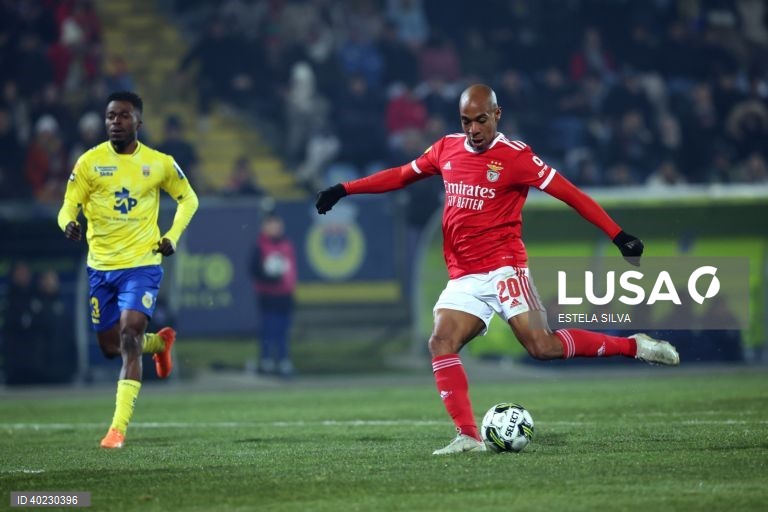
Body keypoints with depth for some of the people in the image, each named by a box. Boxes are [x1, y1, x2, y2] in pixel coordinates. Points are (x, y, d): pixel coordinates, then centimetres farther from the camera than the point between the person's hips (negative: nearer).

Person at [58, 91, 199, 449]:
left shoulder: (160, 163, -2)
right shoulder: (89, 162, -3)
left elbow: (188, 198, 13)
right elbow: (69, 207, -4)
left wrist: (172, 236, -2)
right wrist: (69, 224, -28)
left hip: (142, 265, -3)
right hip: (100, 267, 3)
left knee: (129, 336, -20)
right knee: (110, 347, 12)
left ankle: (119, 427, -20)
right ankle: (160, 342, 47)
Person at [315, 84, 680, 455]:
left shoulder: (515, 156, -7)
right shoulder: (447, 149, 10)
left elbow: (569, 193, -9)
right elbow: (402, 175, 24)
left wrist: (618, 235, -14)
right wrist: (344, 190, 22)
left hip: (503, 269, -6)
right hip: (463, 278, 6)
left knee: (541, 346, -19)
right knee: (441, 344, -14)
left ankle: (634, 346, -4)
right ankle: (468, 437, -15)